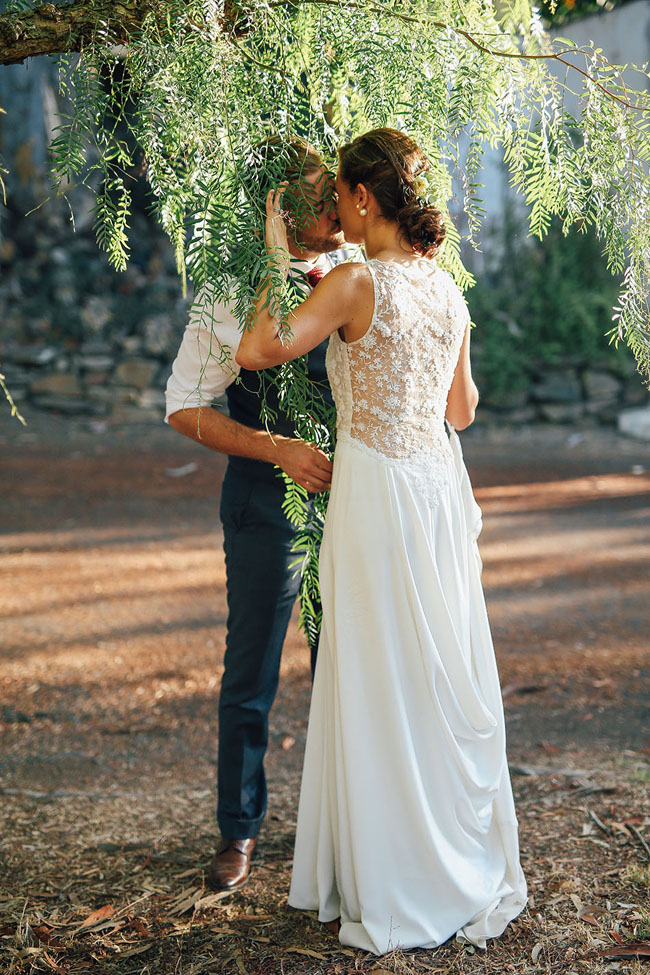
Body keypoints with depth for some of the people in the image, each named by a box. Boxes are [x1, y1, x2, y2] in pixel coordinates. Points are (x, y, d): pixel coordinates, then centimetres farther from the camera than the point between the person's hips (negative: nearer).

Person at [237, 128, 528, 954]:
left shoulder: (357, 281, -13)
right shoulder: (447, 289, 8)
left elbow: (257, 350, -16)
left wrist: (278, 262, -5)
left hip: (378, 491, -7)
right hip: (440, 484, 7)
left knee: (384, 689, 3)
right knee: (448, 681, 15)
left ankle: (401, 895, 14)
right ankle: (470, 876, 27)